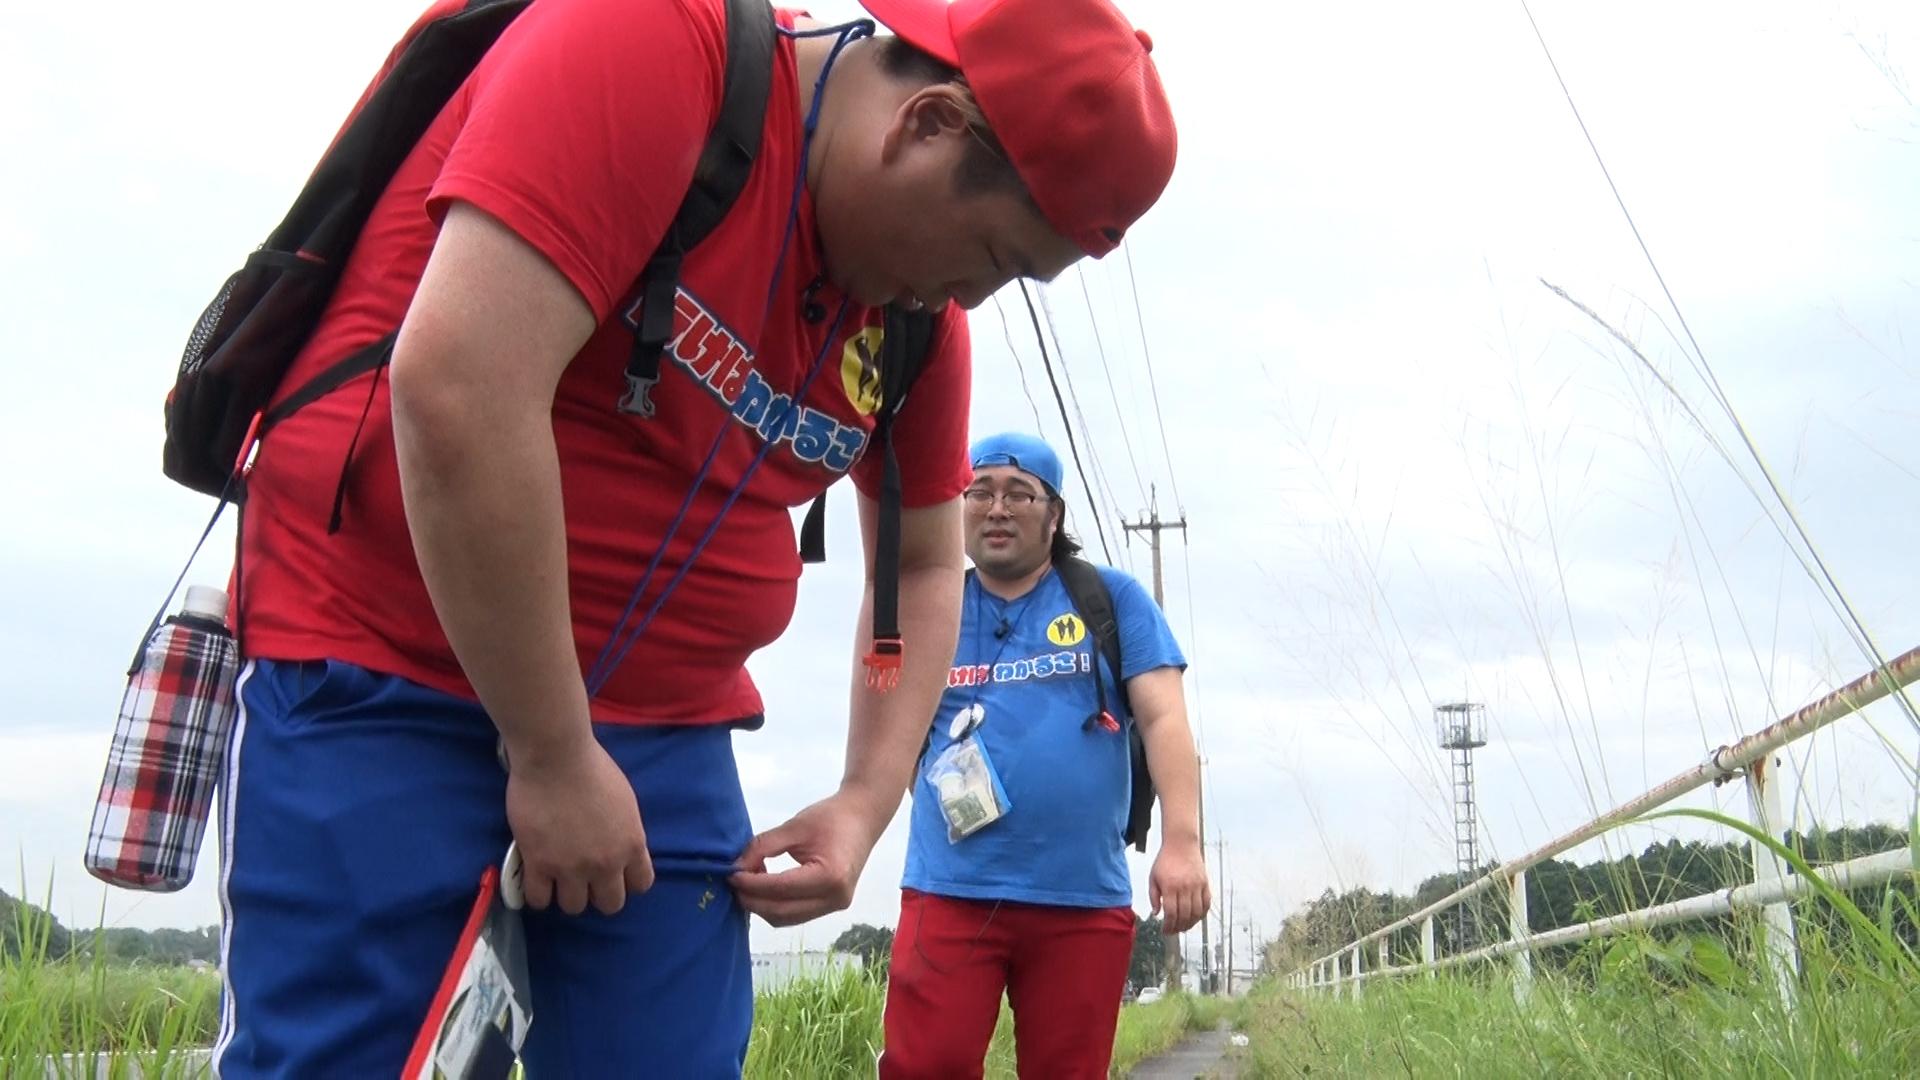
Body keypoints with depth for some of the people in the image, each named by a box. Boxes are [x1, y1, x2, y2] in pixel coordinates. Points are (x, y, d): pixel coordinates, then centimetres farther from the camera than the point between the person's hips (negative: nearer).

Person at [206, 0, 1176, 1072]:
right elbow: (457, 380, -27)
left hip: (663, 736, 6)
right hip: (383, 684, -6)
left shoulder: (922, 300, 4)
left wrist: (868, 800, 4)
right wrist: (552, 755, -20)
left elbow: (925, 563, 18)